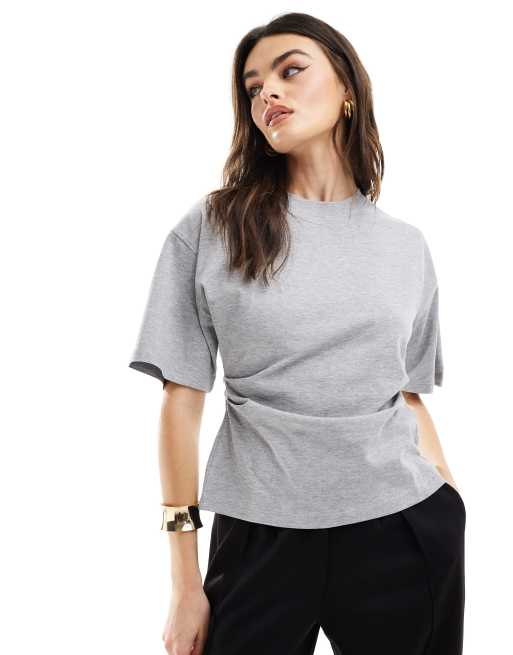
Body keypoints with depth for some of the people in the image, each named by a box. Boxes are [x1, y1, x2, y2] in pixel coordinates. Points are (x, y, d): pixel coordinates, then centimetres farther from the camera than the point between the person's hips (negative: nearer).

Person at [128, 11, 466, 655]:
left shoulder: (407, 245, 7)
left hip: (404, 531, 3)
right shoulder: (210, 229, -1)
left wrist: (454, 513, 8)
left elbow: (407, 394, 13)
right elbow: (182, 400, -3)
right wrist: (185, 580, -4)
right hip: (262, 536, -2)